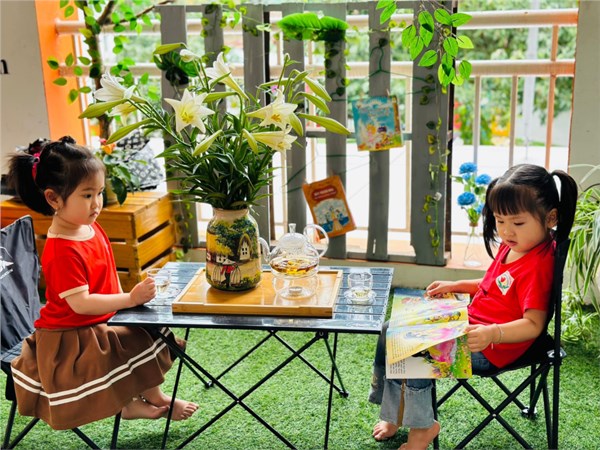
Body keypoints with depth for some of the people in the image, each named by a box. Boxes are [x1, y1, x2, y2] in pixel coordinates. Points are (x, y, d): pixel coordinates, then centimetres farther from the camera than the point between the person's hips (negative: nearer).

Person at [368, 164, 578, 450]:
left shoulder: (538, 265, -23)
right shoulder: (510, 247, 6)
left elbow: (533, 325, -25)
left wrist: (492, 333, -39)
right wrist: (456, 286, 13)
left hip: (488, 348, -10)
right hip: (469, 326, 10)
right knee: (391, 331, 8)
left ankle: (422, 427, 3)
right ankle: (393, 414, 18)